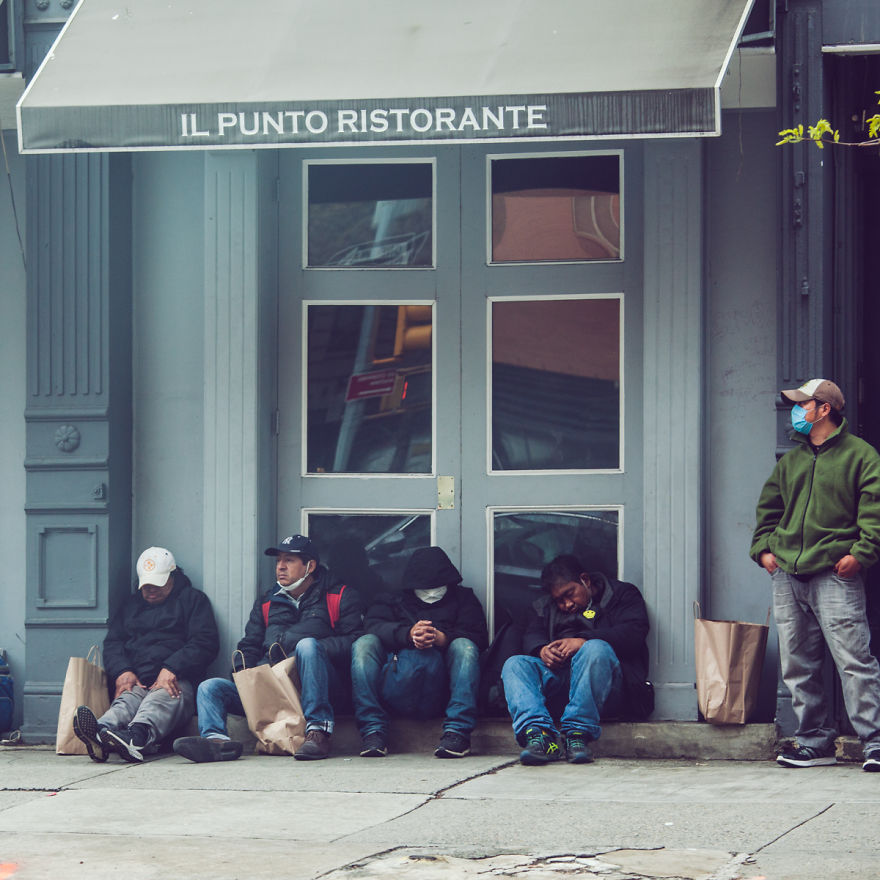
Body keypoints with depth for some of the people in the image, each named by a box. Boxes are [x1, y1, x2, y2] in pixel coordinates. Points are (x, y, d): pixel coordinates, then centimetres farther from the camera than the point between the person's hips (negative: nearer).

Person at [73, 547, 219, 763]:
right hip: (136, 681, 3)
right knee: (128, 699, -34)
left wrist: (171, 669, -12)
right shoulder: (131, 605, 32)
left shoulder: (193, 599, 18)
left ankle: (136, 736, -72)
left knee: (161, 698, -39)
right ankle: (101, 733, -69)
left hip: (177, 681, -3)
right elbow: (112, 642, 23)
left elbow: (205, 643, 4)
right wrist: (122, 672, -1)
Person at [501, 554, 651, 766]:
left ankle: (578, 733, -42)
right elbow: (531, 636, 14)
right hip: (557, 673, 4)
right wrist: (542, 650, -12)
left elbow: (634, 633, -4)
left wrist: (583, 641, -15)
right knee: (515, 664, -21)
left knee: (596, 649, -36)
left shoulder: (623, 594, 15)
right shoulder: (544, 607, 31)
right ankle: (538, 734, -43)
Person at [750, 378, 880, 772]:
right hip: (787, 576, 7)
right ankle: (814, 741, 12)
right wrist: (763, 547, 10)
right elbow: (768, 507, 25)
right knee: (797, 665, 5)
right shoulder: (789, 461, 20)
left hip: (834, 575, -6)